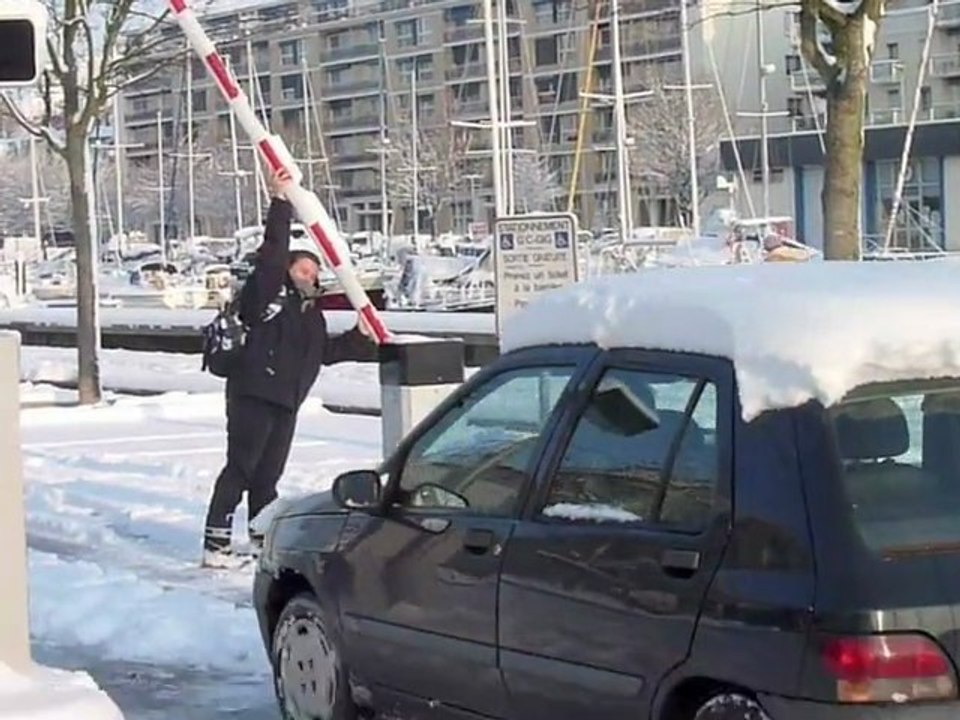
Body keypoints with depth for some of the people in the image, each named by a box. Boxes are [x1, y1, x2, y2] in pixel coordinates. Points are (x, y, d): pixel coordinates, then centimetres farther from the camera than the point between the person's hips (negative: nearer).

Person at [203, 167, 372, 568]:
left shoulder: (312, 314, 20)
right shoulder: (266, 293, -4)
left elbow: (327, 352, 25)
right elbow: (273, 252, -16)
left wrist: (360, 337, 14)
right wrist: (280, 204, -21)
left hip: (285, 402, 8)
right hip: (252, 395, -8)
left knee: (268, 472, 14)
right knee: (240, 467, -9)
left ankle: (263, 537, 23)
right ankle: (215, 543, -8)